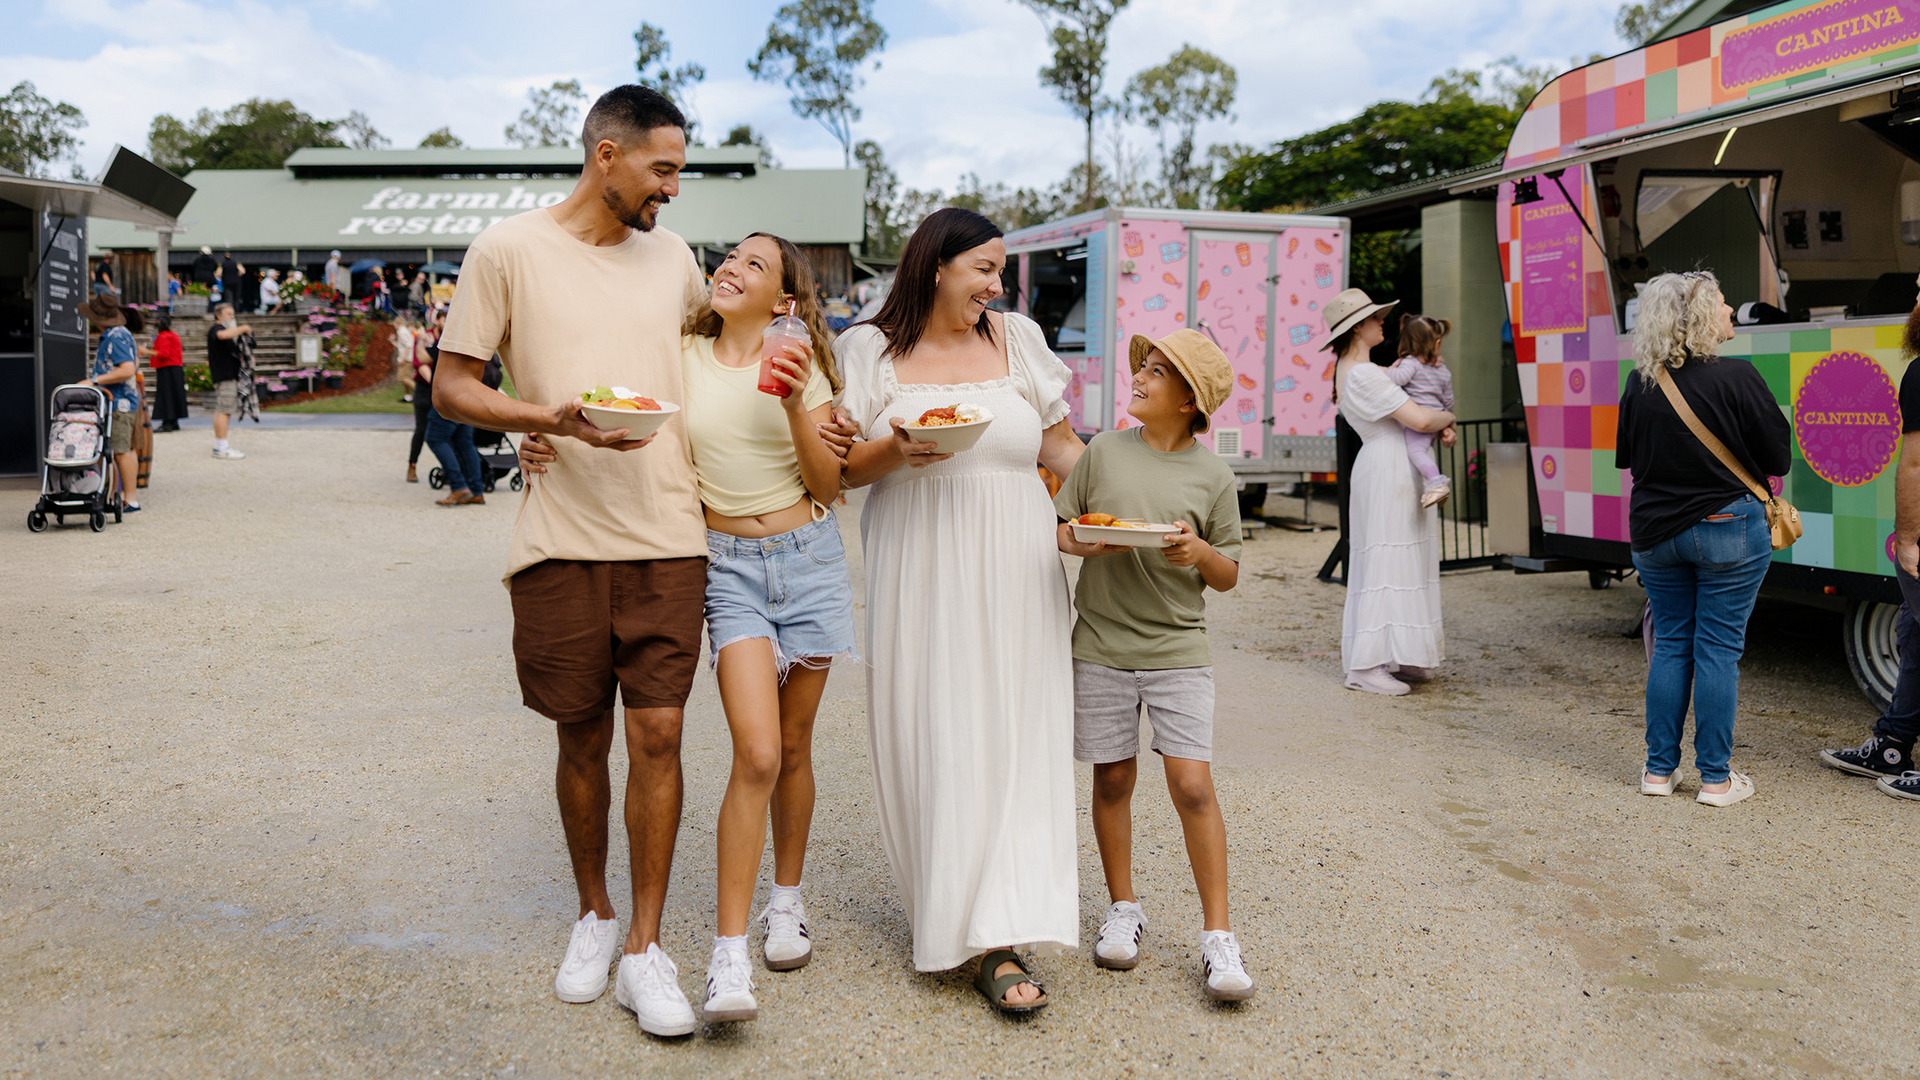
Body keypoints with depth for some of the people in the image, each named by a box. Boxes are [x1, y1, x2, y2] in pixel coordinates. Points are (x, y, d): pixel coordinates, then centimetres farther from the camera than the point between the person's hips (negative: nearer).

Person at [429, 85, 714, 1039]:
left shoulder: (674, 257, 12)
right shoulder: (509, 249, 0)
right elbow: (450, 388, -1)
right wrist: (549, 417, -17)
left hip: (668, 539, 2)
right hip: (561, 540, -2)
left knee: (657, 734, -2)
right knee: (581, 739, 9)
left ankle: (645, 948, 9)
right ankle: (593, 914, 31)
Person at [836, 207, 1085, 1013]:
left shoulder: (1017, 340, 10)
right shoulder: (871, 349, 5)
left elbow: (1059, 444, 14)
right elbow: (843, 468, 5)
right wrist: (896, 450, -15)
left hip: (1012, 573, 1)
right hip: (919, 575, -1)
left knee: (1009, 739, -4)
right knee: (930, 738, -1)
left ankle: (997, 941, 0)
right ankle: (945, 903, 18)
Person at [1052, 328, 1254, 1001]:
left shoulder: (1212, 476, 0)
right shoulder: (1104, 452, 3)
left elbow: (1228, 577, 5)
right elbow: (1057, 525, 9)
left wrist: (1201, 553, -16)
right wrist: (1082, 540, -13)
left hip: (1177, 647, -1)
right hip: (1101, 643, 2)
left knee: (1192, 785, -8)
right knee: (1112, 778, 9)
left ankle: (1218, 937, 2)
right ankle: (1123, 908, 28)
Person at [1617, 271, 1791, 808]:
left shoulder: (1639, 383, -1)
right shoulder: (1735, 377, -15)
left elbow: (1625, 457, 10)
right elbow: (1779, 458, -8)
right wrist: (1726, 465, 9)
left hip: (1655, 533, 4)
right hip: (1728, 530, -4)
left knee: (1670, 645, 13)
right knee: (1718, 649, 2)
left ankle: (1660, 769, 17)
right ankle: (1716, 779, 8)